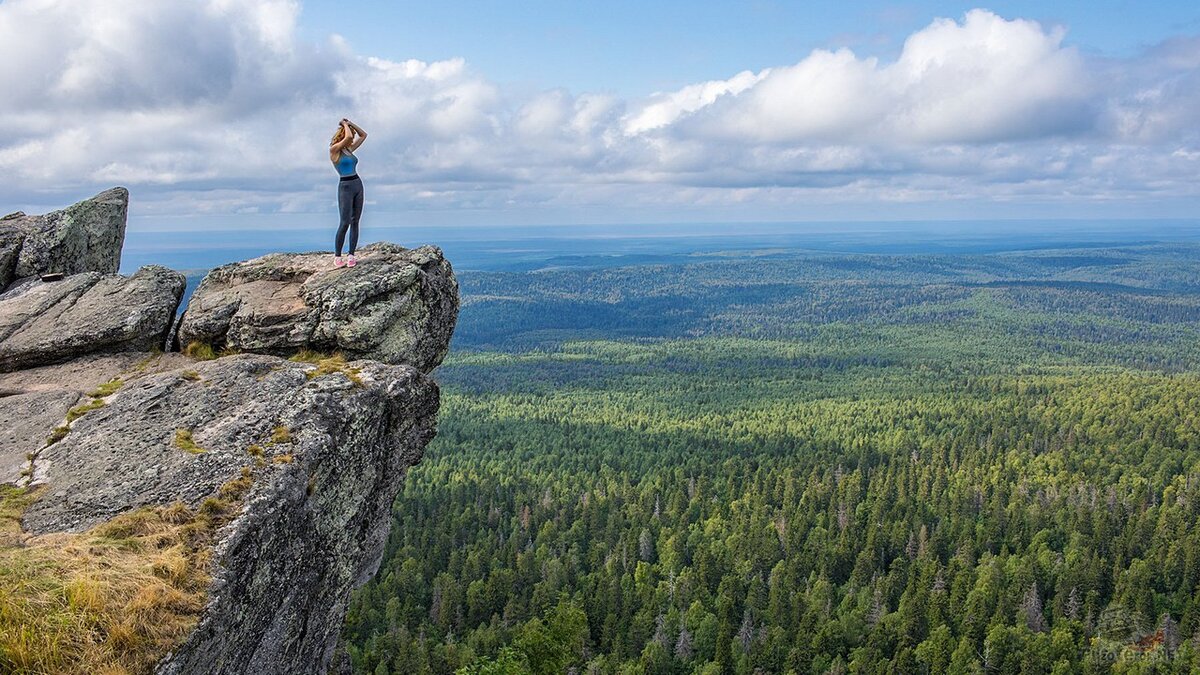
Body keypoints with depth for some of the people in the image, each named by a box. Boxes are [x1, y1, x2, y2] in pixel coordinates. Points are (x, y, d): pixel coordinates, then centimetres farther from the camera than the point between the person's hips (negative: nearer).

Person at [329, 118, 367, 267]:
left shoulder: (349, 150, 13)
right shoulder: (334, 150, -7)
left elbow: (363, 135, 20)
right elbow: (348, 137, -23)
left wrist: (350, 123, 12)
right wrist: (345, 124, -6)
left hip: (358, 185, 7)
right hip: (345, 187, -7)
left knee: (355, 222, 3)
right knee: (345, 223, -8)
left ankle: (351, 256, 4)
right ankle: (337, 256, 1)